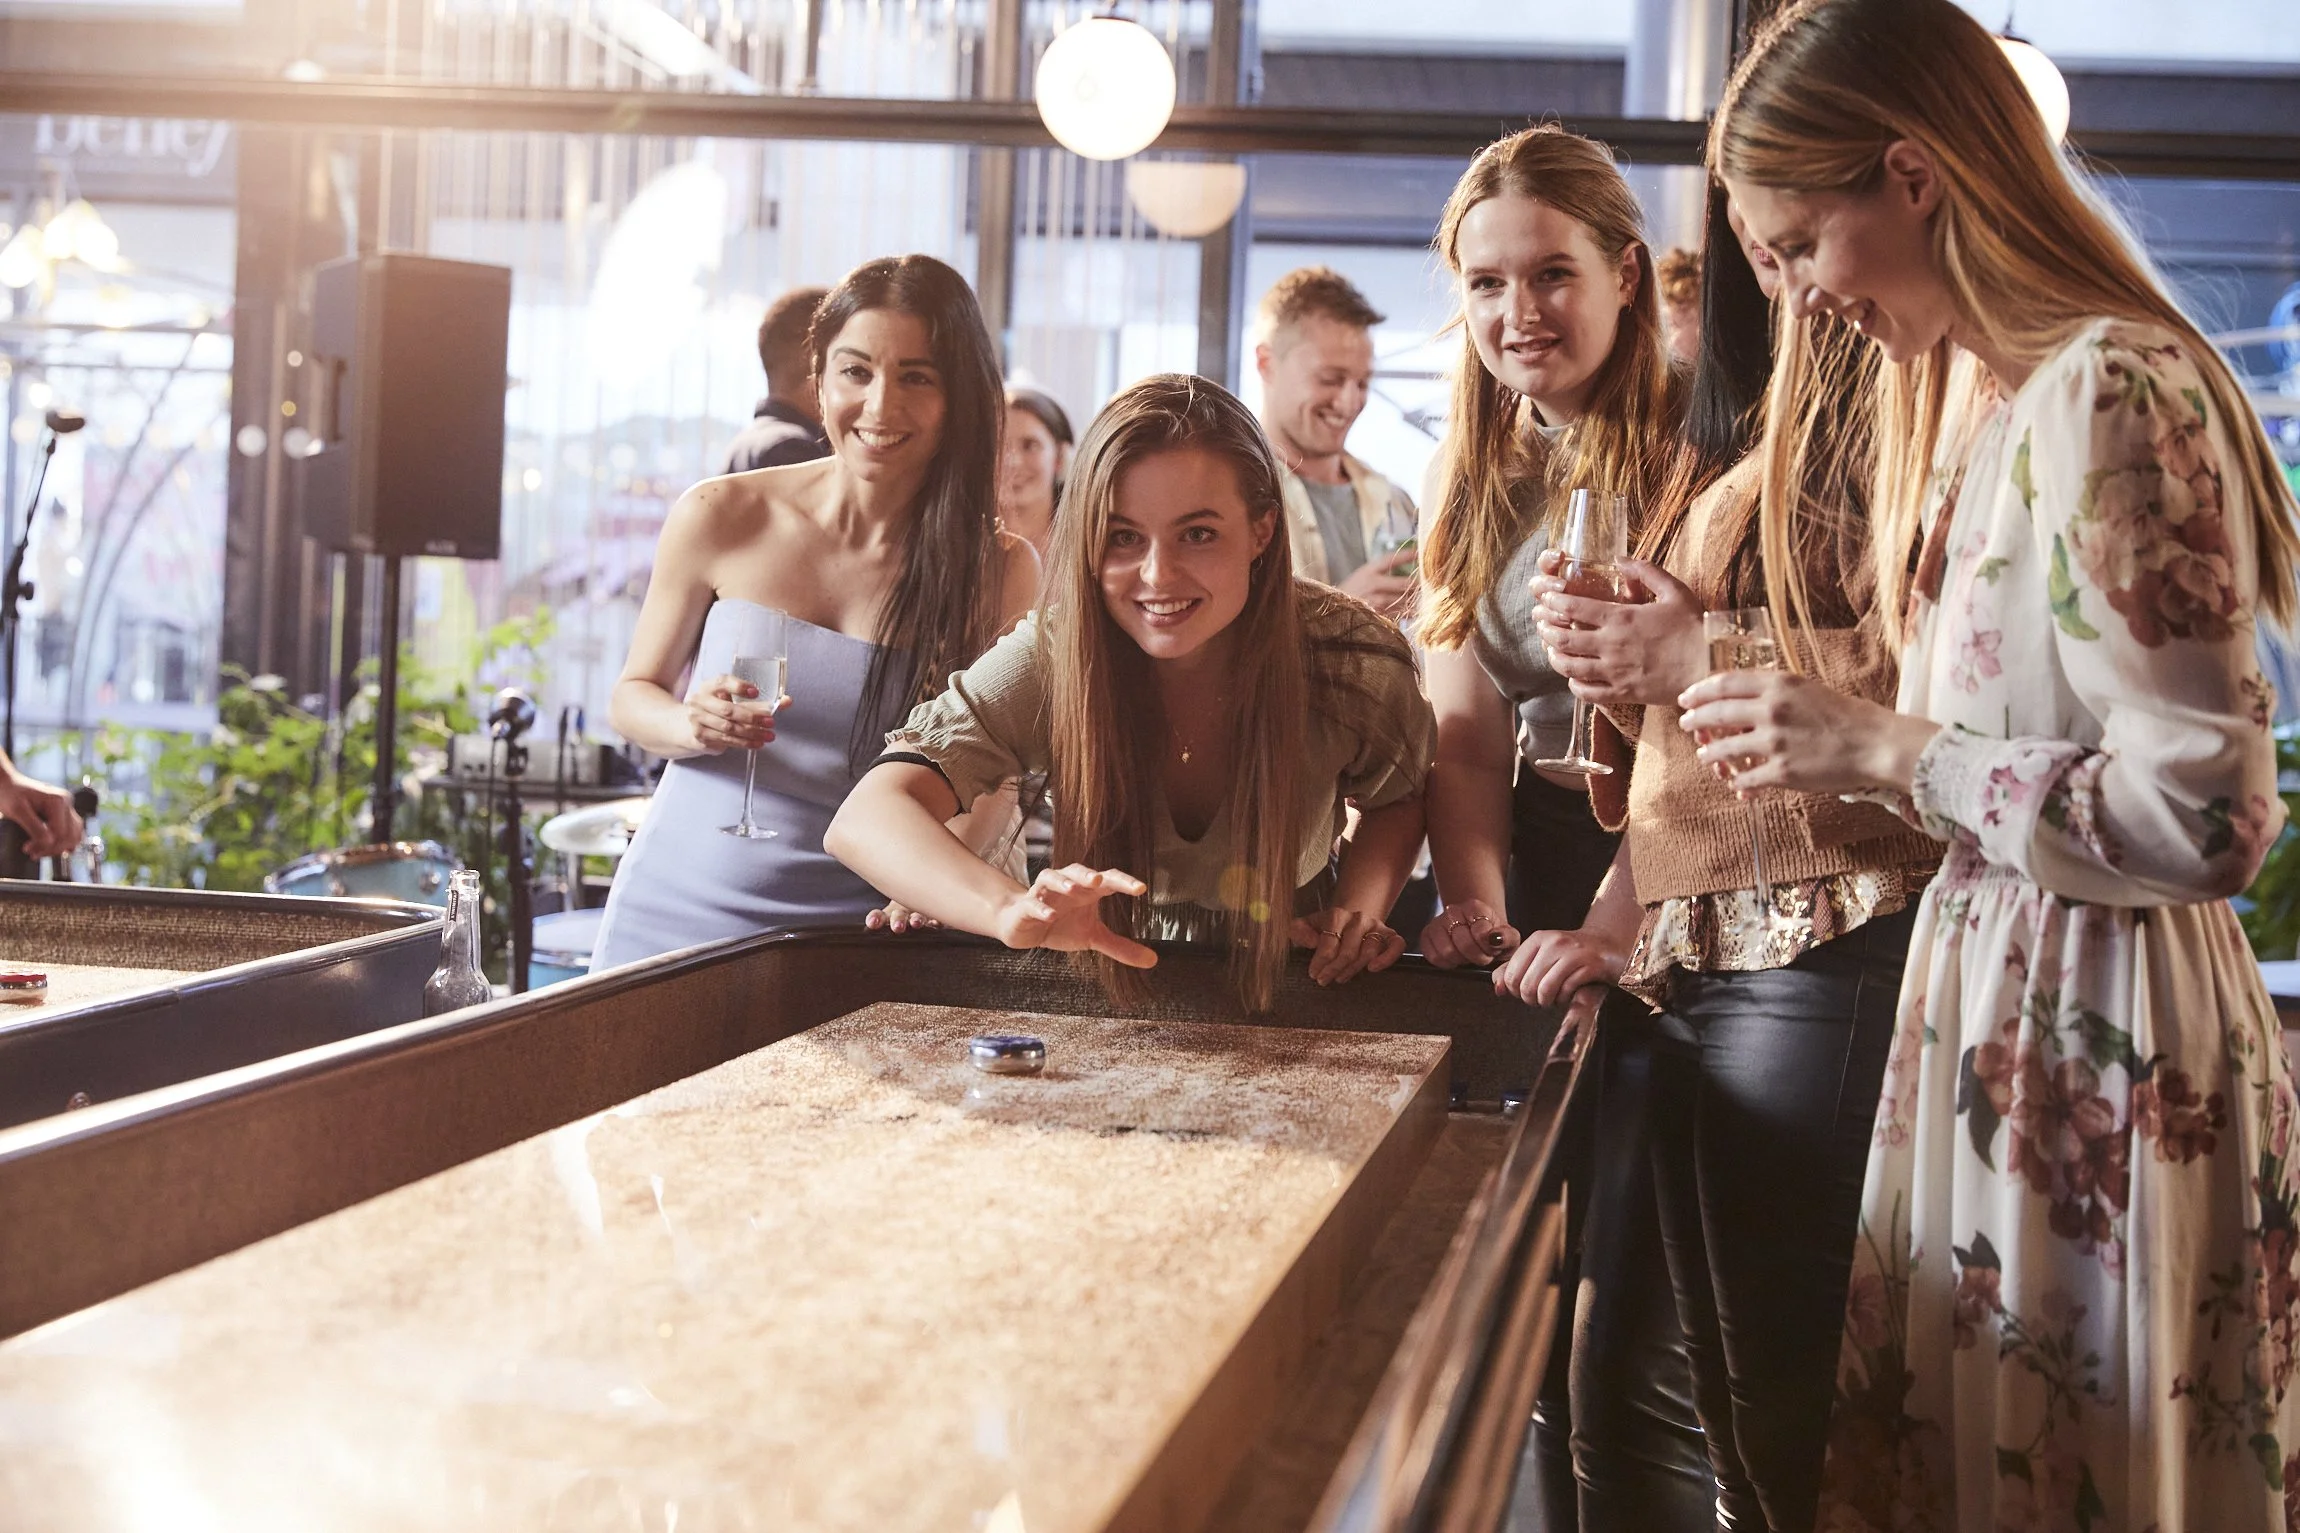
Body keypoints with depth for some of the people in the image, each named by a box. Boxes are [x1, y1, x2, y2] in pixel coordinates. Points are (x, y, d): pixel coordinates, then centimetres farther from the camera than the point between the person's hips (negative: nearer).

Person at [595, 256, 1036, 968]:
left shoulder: (999, 569, -4)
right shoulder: (721, 518, -2)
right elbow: (633, 693, 9)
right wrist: (694, 725, -14)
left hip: (846, 933, 0)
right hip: (675, 910, 1)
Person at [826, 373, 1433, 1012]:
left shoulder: (1354, 658, -19)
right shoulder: (1051, 658, -23)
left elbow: (1394, 800, 5)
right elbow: (867, 820, -35)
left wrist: (1359, 907, -16)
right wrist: (1014, 910, -54)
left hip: (1289, 981, 2)